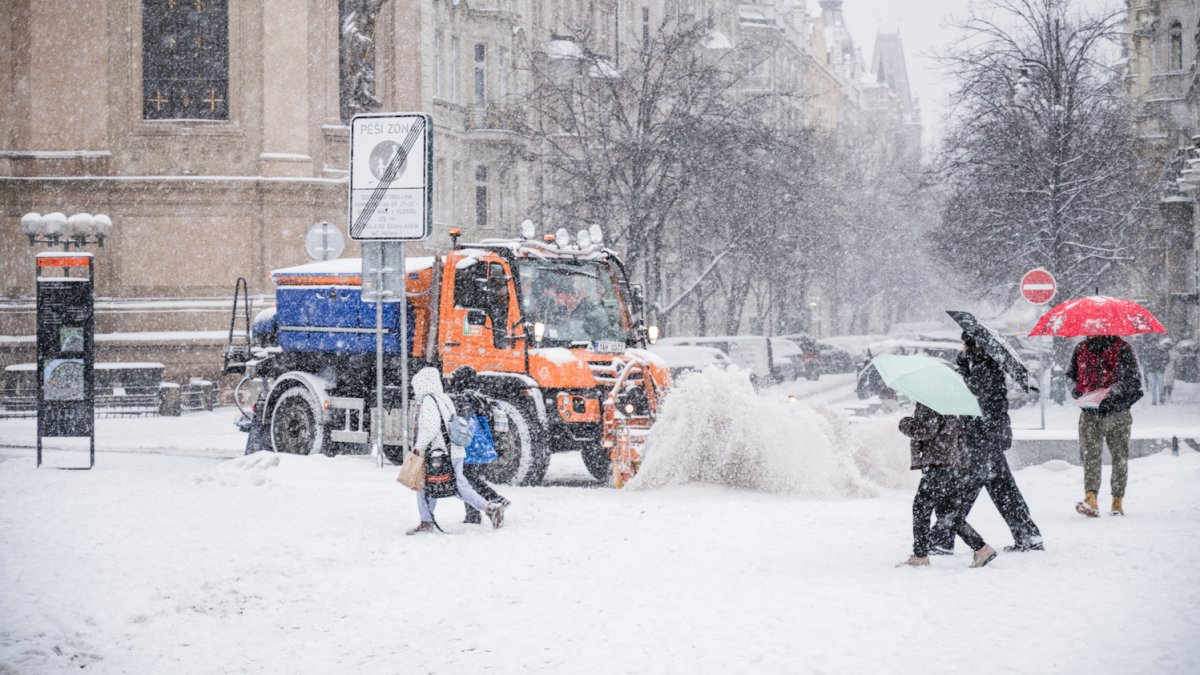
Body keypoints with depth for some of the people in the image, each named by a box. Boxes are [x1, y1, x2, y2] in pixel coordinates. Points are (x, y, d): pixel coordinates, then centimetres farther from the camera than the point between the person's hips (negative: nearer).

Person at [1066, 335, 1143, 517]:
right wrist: (1080, 392, 1)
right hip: (1090, 414, 2)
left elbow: (1132, 380, -10)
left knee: (1120, 457, 2)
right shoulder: (1081, 349, 10)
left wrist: (1108, 391, -23)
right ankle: (1090, 499, -26)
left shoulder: (1122, 348, -3)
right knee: (1091, 454, -14)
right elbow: (1071, 376, 21)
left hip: (1118, 414, -2)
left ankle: (1118, 500, 14)